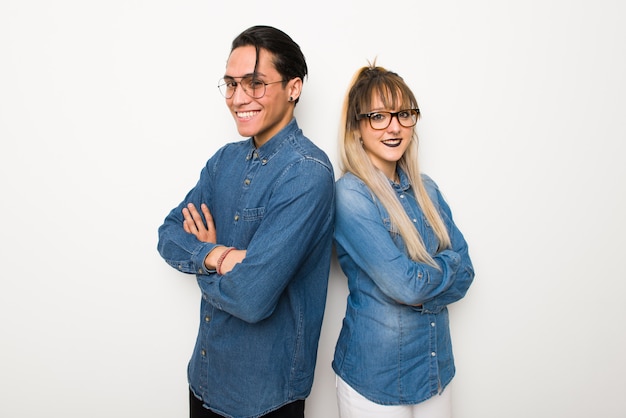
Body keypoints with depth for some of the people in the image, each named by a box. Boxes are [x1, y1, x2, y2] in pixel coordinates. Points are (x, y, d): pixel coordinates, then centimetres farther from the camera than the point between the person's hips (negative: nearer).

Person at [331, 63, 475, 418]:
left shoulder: (426, 189, 2)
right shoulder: (350, 194, -19)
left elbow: (465, 273, 0)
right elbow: (404, 285, -23)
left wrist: (419, 287, -16)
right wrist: (446, 264, -6)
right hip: (375, 378, -6)